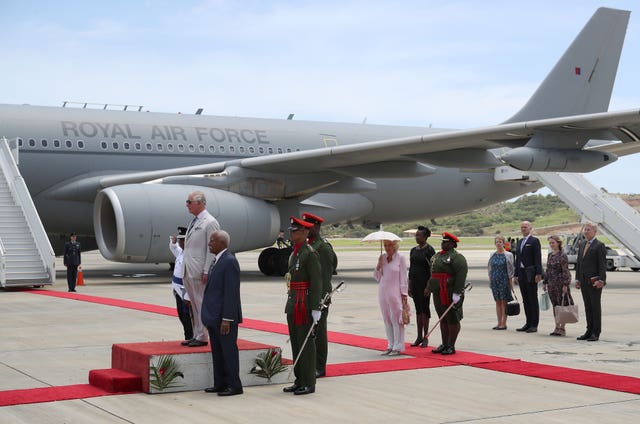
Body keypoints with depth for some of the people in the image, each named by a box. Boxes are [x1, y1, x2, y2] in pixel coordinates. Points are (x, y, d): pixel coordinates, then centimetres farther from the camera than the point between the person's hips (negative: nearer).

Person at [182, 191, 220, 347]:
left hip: (199, 272, -9)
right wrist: (185, 270, 15)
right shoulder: (194, 221, 17)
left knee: (201, 304, -3)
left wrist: (206, 272, -18)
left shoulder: (210, 222, -10)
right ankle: (196, 336, 19)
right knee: (194, 305, 12)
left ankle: (202, 337, 1)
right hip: (189, 272, 9)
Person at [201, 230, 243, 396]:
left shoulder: (230, 261, -15)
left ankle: (234, 386, 6)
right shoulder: (215, 261, 15)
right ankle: (220, 384, 21)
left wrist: (226, 319, -22)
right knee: (217, 351, 14)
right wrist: (208, 316, 15)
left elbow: (232, 292, -20)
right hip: (213, 317, 9)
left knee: (229, 350, -2)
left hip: (225, 317, -9)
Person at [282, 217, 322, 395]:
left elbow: (317, 282, -17)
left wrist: (316, 308, -20)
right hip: (292, 304, 9)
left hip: (304, 304, -9)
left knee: (306, 344, -4)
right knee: (295, 343, 12)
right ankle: (299, 381, 19)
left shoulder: (310, 253, -13)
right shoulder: (294, 253, 15)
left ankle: (309, 384, 2)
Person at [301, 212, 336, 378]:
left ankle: (320, 367, 5)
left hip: (319, 297, -8)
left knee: (318, 331, -2)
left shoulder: (324, 247, -12)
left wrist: (322, 299, -19)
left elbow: (326, 275, -15)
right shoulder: (307, 246, 15)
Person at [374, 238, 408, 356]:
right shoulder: (382, 257, 9)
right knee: (386, 320, 9)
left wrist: (404, 294, -7)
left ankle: (398, 347, 3)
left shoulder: (400, 258, -3)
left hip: (395, 292, -5)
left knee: (396, 319, -3)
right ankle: (390, 345, 18)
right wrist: (378, 265, -4)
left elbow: (403, 277, -3)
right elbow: (377, 277, 12)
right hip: (383, 292, 5)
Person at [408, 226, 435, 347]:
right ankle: (419, 337, 15)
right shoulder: (413, 250, 12)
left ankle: (425, 337, 4)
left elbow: (432, 268, -12)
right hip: (415, 282, 7)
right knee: (418, 309, 9)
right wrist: (409, 285, 12)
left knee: (424, 309, -2)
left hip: (425, 282, -7)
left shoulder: (429, 250, -9)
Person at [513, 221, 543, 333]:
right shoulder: (519, 242, 18)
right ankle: (528, 323, 14)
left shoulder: (534, 241, -5)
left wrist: (538, 273, -18)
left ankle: (534, 325, 0)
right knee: (525, 300, 9)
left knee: (533, 300, -3)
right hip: (522, 273, 7)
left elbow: (538, 258, -11)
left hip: (531, 274, -7)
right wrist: (516, 274, 16)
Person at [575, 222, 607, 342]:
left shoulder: (599, 245, -6)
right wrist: (577, 279, 12)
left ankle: (596, 333, 2)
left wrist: (601, 280, -17)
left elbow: (603, 264, -11)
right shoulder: (582, 245, 16)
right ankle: (589, 331, 15)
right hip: (584, 281, 7)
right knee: (588, 307, 10)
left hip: (595, 281, -7)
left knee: (596, 307, -2)